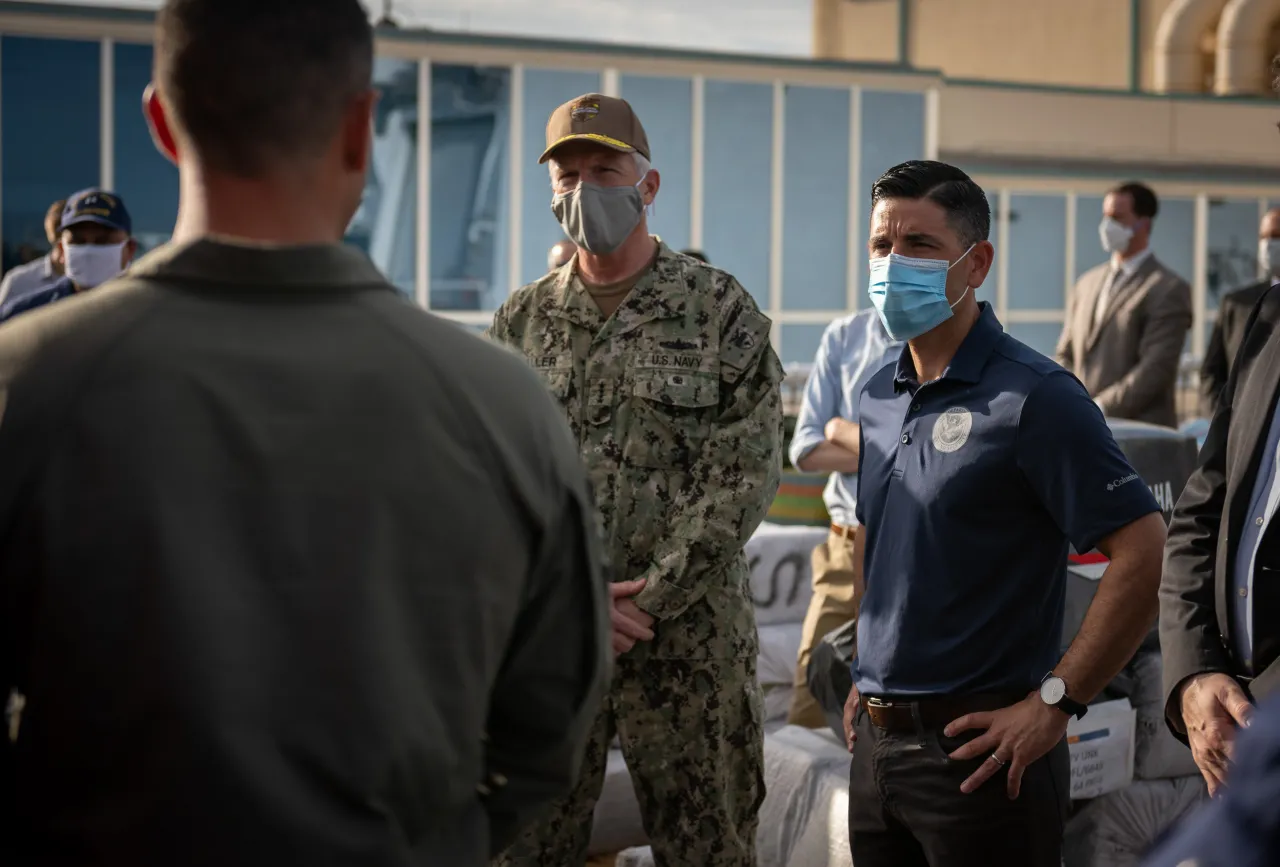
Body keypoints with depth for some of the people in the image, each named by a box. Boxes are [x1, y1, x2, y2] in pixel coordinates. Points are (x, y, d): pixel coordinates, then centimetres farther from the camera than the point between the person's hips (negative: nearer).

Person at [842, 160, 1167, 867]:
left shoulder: (1033, 397, -13)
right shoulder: (878, 397, 10)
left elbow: (1145, 557, -18)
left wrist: (1053, 703, -17)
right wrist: (865, 679, 15)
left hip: (978, 750, -7)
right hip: (876, 742, 7)